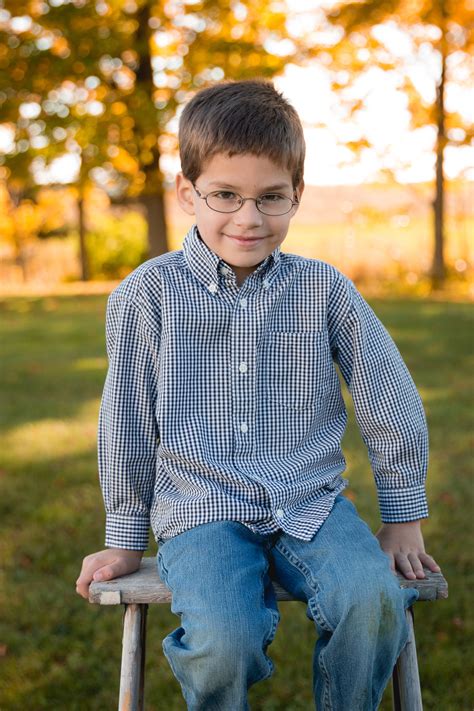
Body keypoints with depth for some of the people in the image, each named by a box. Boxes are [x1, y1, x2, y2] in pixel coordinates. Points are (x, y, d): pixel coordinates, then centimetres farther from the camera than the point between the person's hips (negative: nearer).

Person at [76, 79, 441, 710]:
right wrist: (126, 539, 12)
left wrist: (403, 520, 11)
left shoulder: (324, 289, 2)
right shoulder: (148, 294, -2)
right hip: (202, 513, -1)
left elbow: (391, 403, 9)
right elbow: (126, 422, 5)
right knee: (223, 640, -29)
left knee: (373, 599, -27)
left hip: (311, 504, 2)